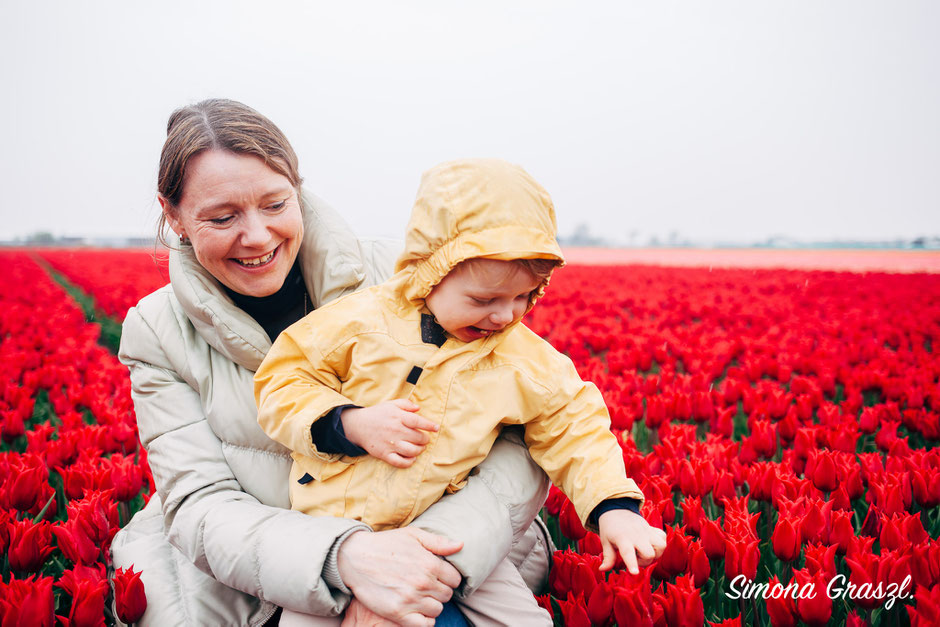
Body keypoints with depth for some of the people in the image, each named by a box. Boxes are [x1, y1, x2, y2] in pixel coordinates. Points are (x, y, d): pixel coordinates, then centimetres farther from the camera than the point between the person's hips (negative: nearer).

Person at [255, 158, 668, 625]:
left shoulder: (525, 360, -4)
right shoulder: (363, 321, -11)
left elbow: (574, 429, 4)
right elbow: (282, 381, -5)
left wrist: (614, 507, -10)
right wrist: (352, 425, -21)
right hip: (334, 526, -2)